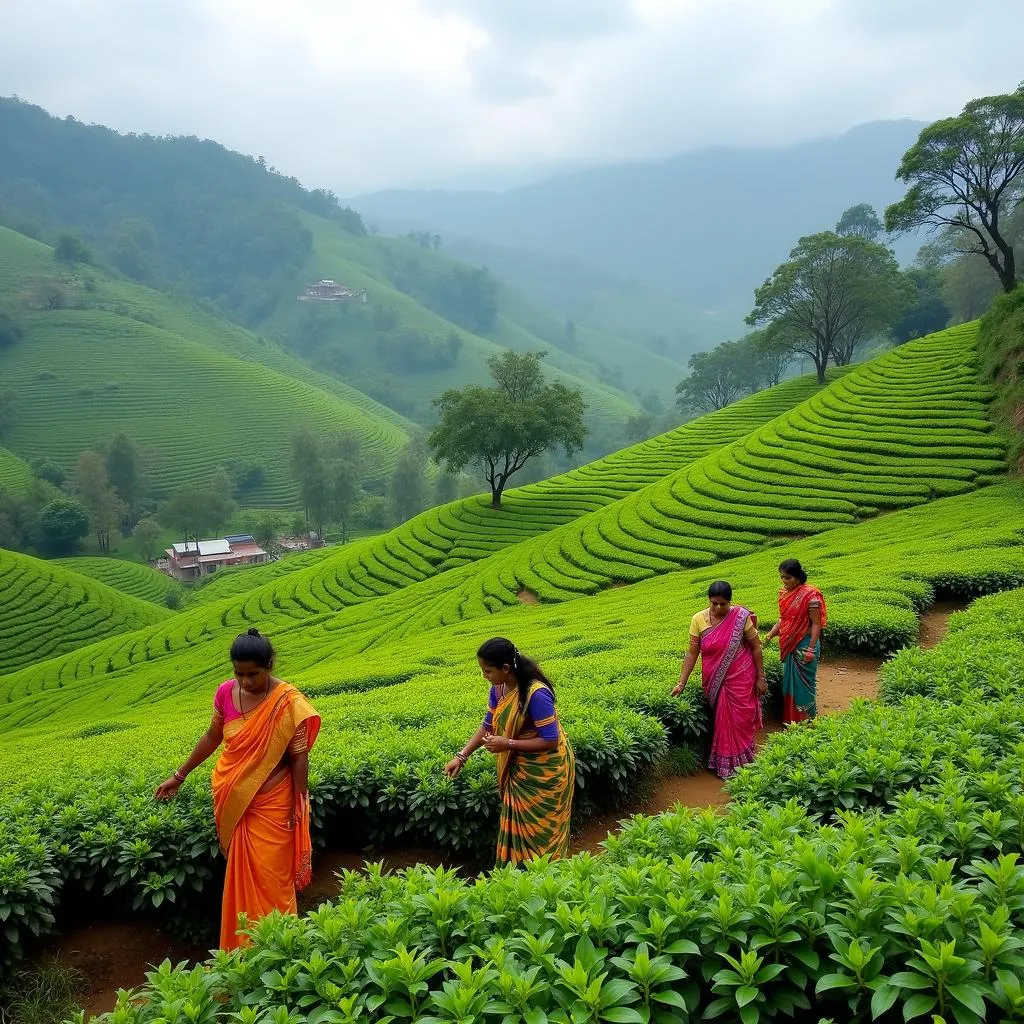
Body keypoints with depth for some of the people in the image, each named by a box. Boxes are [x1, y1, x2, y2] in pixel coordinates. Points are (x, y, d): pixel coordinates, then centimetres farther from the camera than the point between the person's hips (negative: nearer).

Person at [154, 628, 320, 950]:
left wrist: (299, 810, -10)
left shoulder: (289, 703, -17)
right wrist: (179, 776, 18)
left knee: (269, 877, 1)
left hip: (270, 803, -4)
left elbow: (299, 758, -12)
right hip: (233, 800, 4)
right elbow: (211, 738, 12)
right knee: (240, 874, 13)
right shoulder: (226, 692, -4)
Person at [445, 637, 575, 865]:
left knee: (541, 831, 5)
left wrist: (508, 744, -27)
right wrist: (461, 756, -4)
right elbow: (488, 726, 5)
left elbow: (550, 741, -26)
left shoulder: (536, 693, -31)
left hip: (546, 770, -7)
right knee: (518, 826, 14)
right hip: (519, 769, 7)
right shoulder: (498, 689, -6)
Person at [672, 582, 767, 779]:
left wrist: (760, 677, -2)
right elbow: (692, 653, -5)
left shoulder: (741, 617, -13)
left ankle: (741, 764, 24)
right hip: (714, 681, 2)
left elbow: (755, 647, -3)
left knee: (741, 720, 6)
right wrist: (681, 683, -8)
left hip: (740, 679, -1)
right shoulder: (698, 620, -9)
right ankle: (723, 764, 26)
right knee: (722, 721, 11)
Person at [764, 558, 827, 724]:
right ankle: (791, 718, 28)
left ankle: (806, 720, 17)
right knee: (789, 681, 15)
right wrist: (769, 636, -1)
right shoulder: (784, 594, 4)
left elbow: (816, 624, -16)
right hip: (789, 646, 7)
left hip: (804, 645, -7)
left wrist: (811, 650, -19)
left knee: (804, 682, 3)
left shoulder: (809, 595, -17)